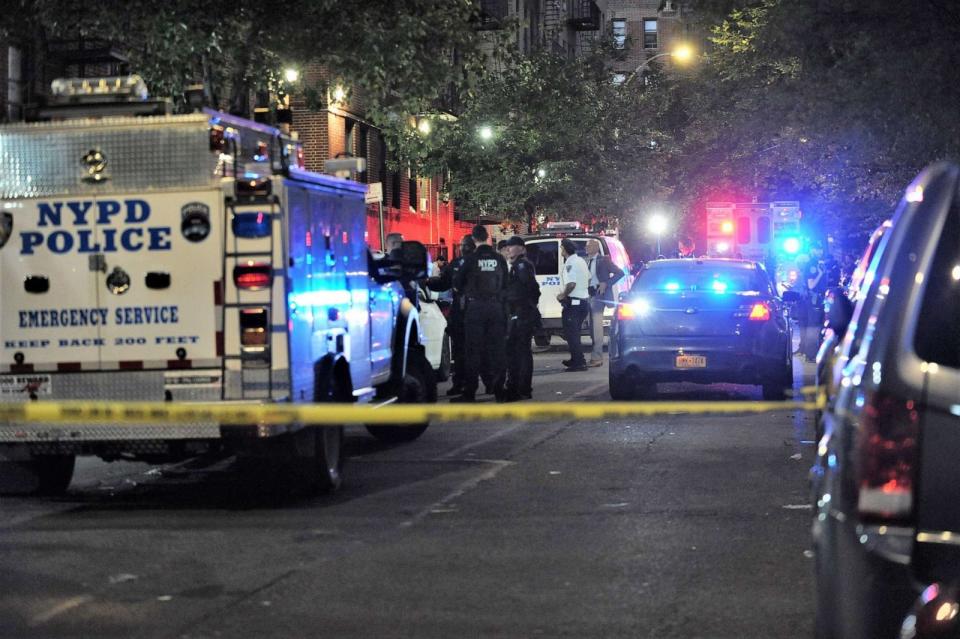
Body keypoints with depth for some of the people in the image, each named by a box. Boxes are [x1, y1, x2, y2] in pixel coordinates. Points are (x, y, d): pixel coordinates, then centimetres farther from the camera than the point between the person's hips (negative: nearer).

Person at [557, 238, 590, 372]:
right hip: (584, 300, 10)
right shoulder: (580, 260, 13)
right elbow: (588, 279, 22)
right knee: (574, 333, 21)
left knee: (571, 333, -6)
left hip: (573, 302, -10)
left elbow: (571, 284, -27)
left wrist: (563, 295, -12)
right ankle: (576, 359, 28)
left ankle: (579, 362, -10)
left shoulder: (570, 263, -18)